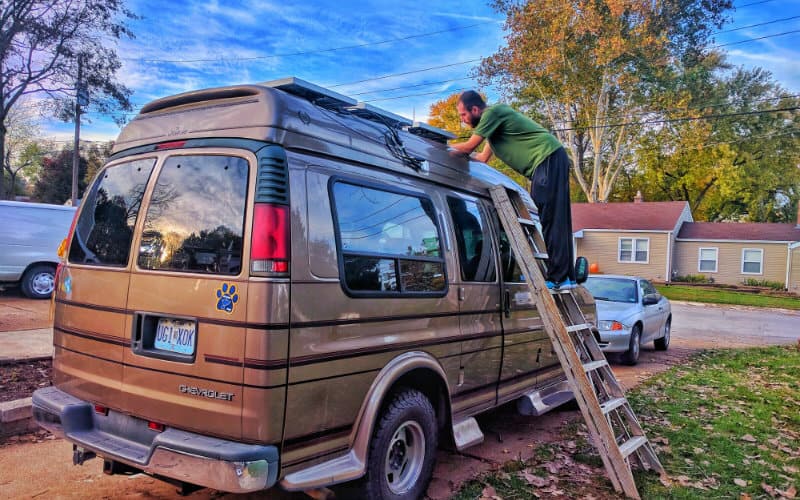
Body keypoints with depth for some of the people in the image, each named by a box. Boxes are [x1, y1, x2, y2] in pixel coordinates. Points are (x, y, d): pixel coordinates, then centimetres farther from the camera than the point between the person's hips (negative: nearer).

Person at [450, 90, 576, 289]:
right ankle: (565, 276, 12)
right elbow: (482, 158, 25)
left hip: (548, 159, -10)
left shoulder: (492, 112, -8)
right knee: (553, 219, 9)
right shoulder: (492, 119, 22)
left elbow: (469, 147, -6)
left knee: (550, 219, -14)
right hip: (545, 162, 10)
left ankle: (558, 278, -15)